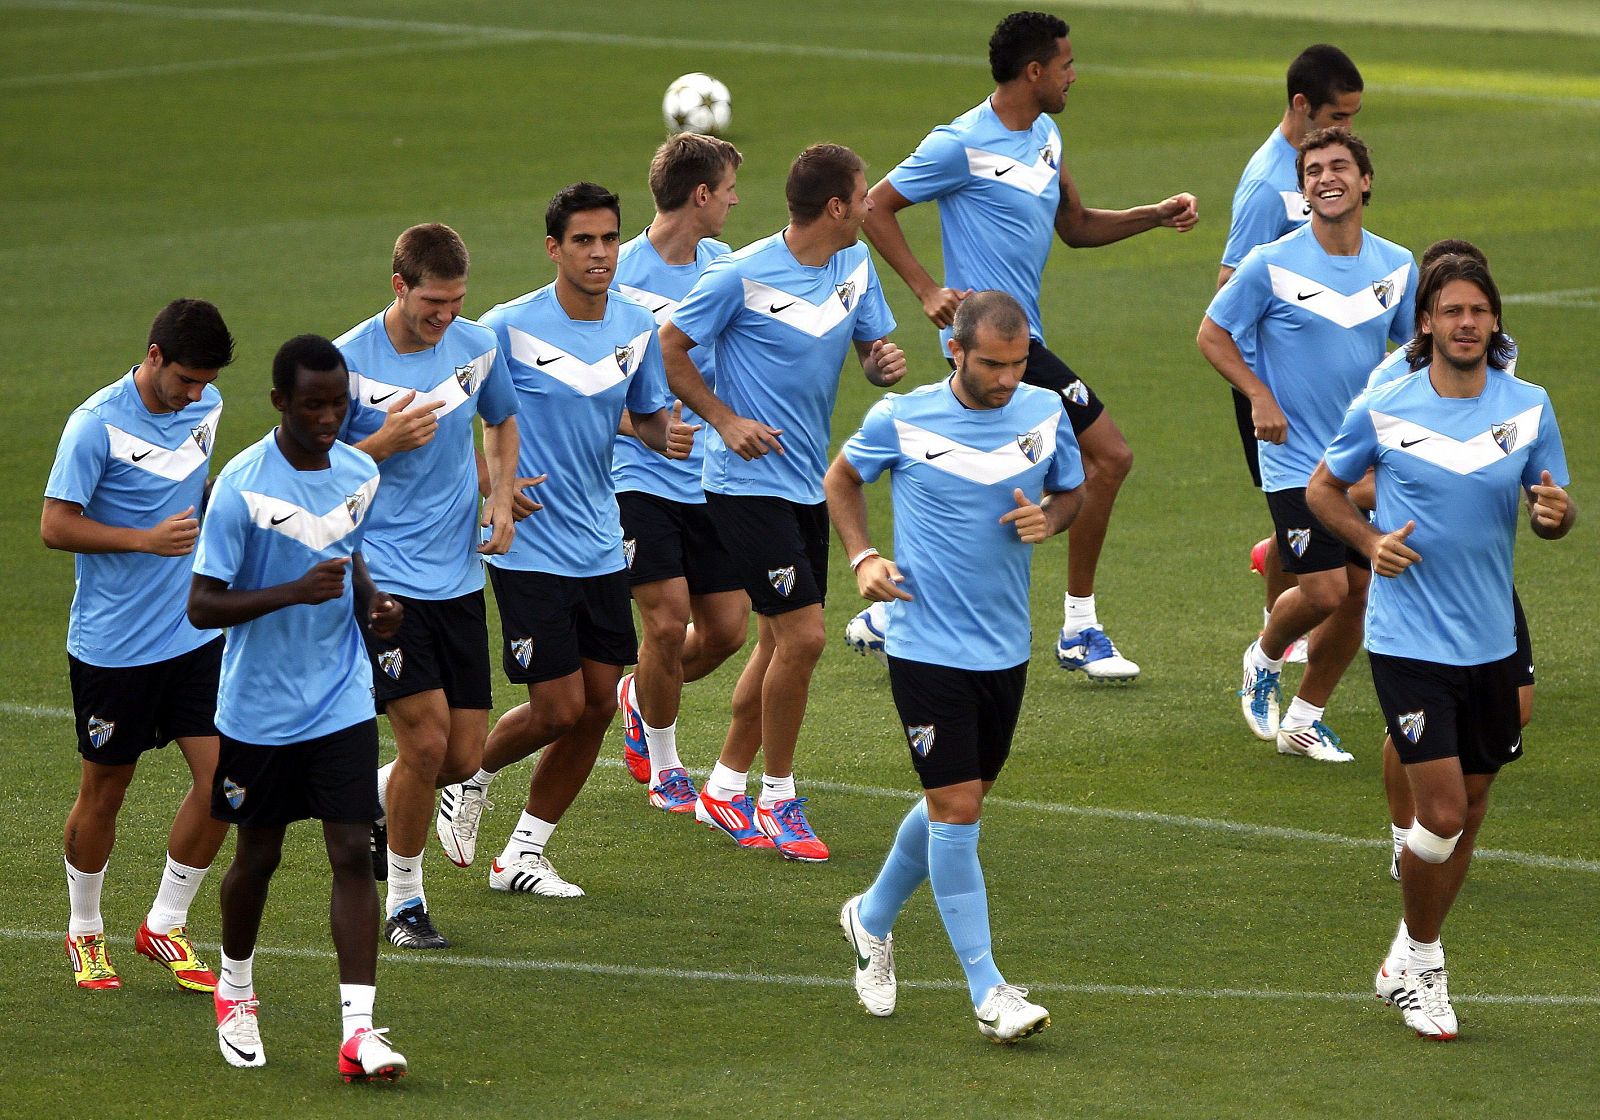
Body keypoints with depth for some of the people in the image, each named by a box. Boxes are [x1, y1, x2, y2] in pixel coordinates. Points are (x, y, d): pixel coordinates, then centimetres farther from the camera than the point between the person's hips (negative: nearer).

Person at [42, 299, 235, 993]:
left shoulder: (205, 408, 4)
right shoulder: (97, 425, -16)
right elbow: (55, 526, -16)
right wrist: (147, 539, -23)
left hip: (195, 634, 5)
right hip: (110, 644, -5)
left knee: (223, 779, -4)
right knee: (103, 793, 7)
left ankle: (165, 927, 12)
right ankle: (84, 933, 27)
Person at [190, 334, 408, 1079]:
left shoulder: (359, 474, 1)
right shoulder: (242, 486, -17)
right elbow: (202, 605, -16)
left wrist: (371, 599, -1)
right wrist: (294, 592, -28)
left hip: (343, 703, 3)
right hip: (259, 708, -3)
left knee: (351, 852, -8)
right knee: (258, 856, 12)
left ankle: (358, 1030, -11)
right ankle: (235, 991, 38)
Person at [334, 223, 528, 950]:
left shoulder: (477, 346, 3)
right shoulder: (346, 362, -11)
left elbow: (502, 421, 22)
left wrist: (501, 494, 5)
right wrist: (386, 441, -21)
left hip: (458, 579, 5)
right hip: (381, 579, -5)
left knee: (463, 756, 2)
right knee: (426, 738, -13)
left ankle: (371, 804, 34)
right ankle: (403, 901, 6)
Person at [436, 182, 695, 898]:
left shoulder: (636, 327, 3)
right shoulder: (509, 328, -14)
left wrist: (668, 434, -8)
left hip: (600, 547, 6)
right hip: (528, 550, -6)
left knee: (597, 705, 5)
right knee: (559, 707, -8)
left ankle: (523, 853, 20)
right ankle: (472, 773, 23)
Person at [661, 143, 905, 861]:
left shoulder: (856, 265, 5)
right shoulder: (742, 275, -16)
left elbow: (873, 353, 14)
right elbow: (669, 349, -8)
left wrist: (886, 364, -10)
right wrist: (726, 420, -16)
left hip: (807, 480, 8)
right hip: (747, 483, -8)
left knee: (779, 641, 13)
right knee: (803, 634, -12)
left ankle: (725, 789, 27)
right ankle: (778, 799, 2)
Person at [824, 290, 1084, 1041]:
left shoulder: (1044, 411, 0)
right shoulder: (901, 420, -9)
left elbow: (1071, 491, 15)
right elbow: (842, 478, 9)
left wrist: (1050, 516, -8)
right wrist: (862, 557, -7)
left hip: (1006, 647, 5)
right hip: (926, 646, -5)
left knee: (957, 803, 15)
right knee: (957, 808, -9)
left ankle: (873, 918, 41)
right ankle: (988, 992, -5)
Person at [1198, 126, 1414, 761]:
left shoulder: (1397, 267, 2)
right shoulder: (1273, 265, -12)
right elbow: (1212, 334, -3)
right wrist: (1259, 396, -15)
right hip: (1295, 460, -5)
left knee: (1358, 593, 3)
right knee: (1324, 590, -13)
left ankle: (1305, 720, 20)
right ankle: (1263, 660, 20)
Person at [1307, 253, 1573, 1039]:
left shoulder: (1528, 408, 1)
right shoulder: (1382, 410, -7)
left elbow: (1553, 513, 8)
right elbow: (1323, 488, 7)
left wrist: (1556, 514, -16)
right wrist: (1371, 540, -10)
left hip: (1490, 642, 4)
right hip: (1408, 642, -4)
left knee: (1469, 809, 12)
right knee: (1442, 813, -11)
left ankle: (1411, 963, 31)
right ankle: (1418, 959, 12)